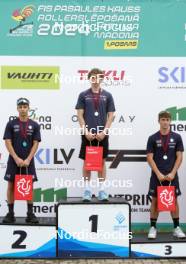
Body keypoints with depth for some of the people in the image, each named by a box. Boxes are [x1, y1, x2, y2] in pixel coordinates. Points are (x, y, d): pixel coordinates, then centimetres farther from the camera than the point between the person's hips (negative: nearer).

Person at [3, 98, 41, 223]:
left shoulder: (34, 125, 4)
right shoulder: (11, 124, 1)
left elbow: (35, 144, 0)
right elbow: (8, 143, -3)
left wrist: (28, 159, -11)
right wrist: (16, 159, -12)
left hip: (28, 161, 0)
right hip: (14, 160, 0)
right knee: (11, 186, 2)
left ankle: (30, 214, 10)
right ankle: (10, 213, 11)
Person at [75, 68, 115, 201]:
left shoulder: (107, 95, 5)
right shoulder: (83, 95, 3)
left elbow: (111, 115, 2)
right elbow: (80, 115, 0)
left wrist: (104, 131, -9)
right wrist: (86, 131, -10)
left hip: (102, 134, 1)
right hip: (88, 134, 0)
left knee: (102, 161, 5)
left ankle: (102, 189, 11)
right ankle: (87, 189, 11)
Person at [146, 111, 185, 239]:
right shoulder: (153, 138, 0)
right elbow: (150, 158, -3)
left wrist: (172, 173, -9)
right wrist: (158, 174, -11)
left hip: (171, 175, 1)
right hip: (157, 175, -1)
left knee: (174, 200, 5)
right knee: (155, 200, 3)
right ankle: (153, 228, 11)